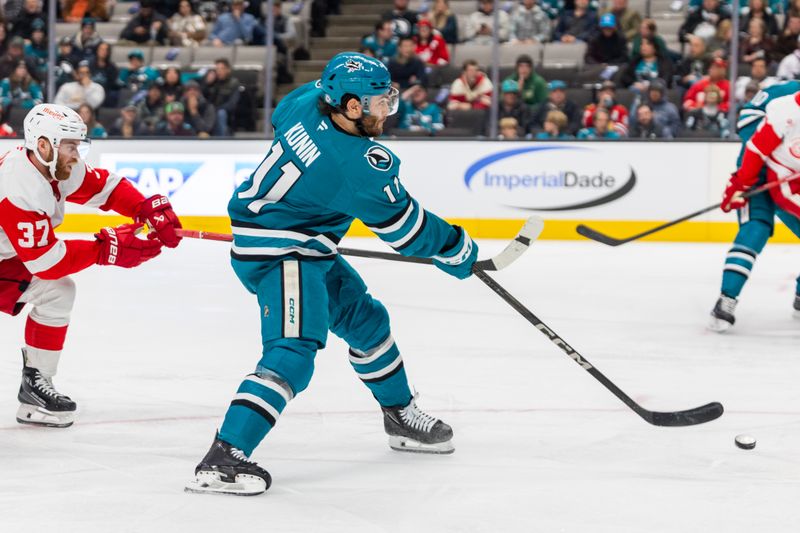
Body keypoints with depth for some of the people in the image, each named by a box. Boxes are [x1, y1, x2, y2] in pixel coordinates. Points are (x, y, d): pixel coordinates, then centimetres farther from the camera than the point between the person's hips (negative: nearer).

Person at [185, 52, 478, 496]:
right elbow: (406, 229, -13)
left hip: (305, 249, 10)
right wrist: (458, 251, 3)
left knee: (364, 318, 23)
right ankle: (223, 458, -32)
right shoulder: (362, 166, -26)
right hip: (279, 255, -10)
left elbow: (281, 115, 21)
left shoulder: (307, 101, -6)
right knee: (292, 354, -22)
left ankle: (400, 415, 43)